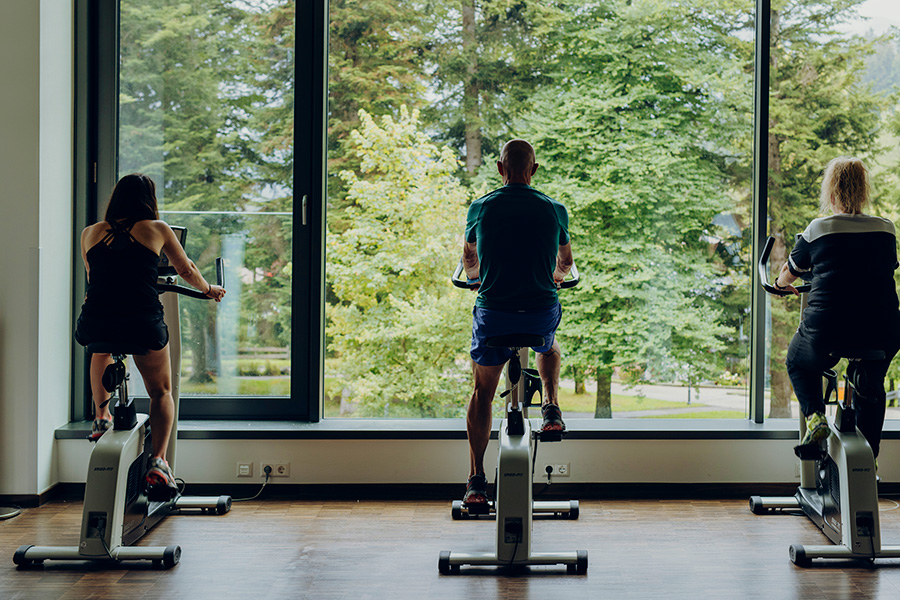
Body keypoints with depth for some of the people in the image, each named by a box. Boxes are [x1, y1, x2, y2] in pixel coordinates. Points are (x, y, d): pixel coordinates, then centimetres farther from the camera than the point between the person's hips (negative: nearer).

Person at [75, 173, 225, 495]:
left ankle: (101, 415, 33)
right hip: (143, 324, -2)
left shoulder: (89, 233, 15)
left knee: (102, 350, 40)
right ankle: (158, 460, 6)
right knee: (161, 391, 20)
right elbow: (186, 269, 22)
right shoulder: (157, 229, 9)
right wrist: (208, 289, 43)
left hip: (94, 324, 3)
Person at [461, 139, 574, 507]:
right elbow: (565, 263, 19)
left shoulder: (481, 208, 0)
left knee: (482, 392, 18)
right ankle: (551, 409, 24)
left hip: (492, 315, -1)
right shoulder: (554, 210, 1)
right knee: (549, 345, 39)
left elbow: (469, 260, 19)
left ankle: (476, 481, 14)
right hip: (543, 314, 1)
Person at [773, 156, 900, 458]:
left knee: (798, 363, 31)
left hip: (826, 334, -3)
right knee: (872, 388, 32)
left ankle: (814, 415, 8)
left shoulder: (818, 230, 0)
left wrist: (782, 285, 39)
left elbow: (787, 275, 15)